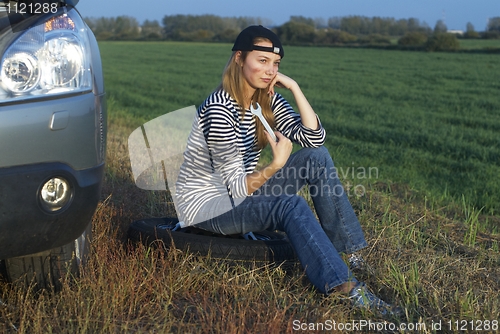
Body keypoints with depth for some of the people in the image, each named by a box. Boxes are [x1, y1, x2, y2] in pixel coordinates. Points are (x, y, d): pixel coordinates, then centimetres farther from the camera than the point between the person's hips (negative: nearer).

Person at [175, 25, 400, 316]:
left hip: (240, 193, 8)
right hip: (206, 205, -8)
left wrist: (294, 87, -14)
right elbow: (235, 185, -23)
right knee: (291, 206, -33)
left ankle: (351, 254, -5)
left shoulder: (266, 98, 0)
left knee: (318, 158, -8)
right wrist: (276, 166, -39)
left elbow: (314, 138, -6)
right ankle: (344, 287, -29)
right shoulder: (220, 110, -24)